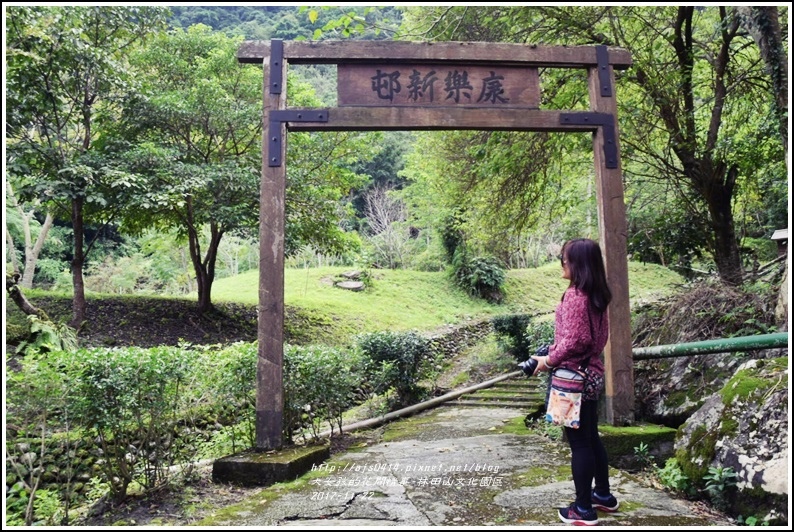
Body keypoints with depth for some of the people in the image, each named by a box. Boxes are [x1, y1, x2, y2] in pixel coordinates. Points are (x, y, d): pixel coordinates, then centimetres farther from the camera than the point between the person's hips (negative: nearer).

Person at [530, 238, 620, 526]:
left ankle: (584, 509, 11)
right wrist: (553, 351, 15)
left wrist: (549, 361, -8)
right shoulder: (596, 295, 9)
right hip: (590, 373, 9)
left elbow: (574, 339, -22)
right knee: (591, 437, 20)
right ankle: (603, 494, 34)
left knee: (578, 442, 0)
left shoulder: (574, 294, -18)